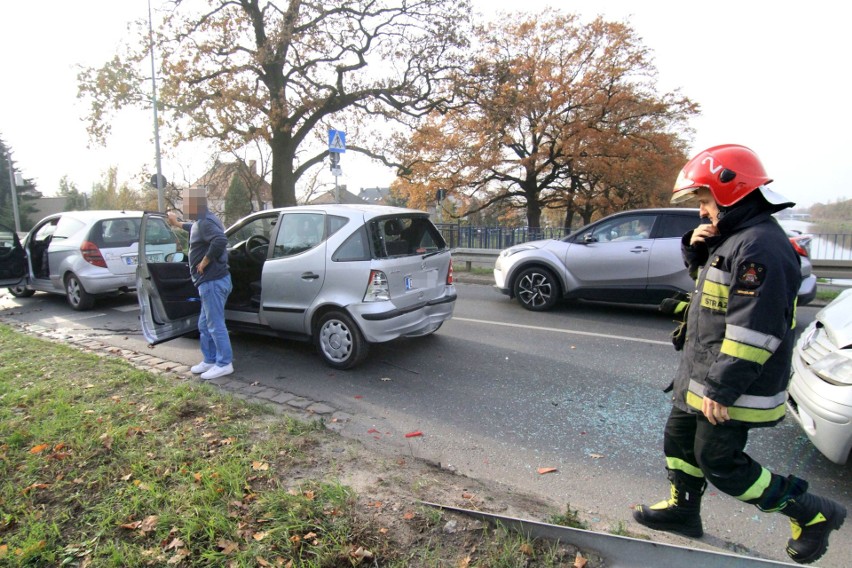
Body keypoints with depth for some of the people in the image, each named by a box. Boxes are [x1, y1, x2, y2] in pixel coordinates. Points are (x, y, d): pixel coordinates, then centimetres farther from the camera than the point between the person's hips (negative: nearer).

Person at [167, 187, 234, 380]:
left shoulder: (205, 222, -17)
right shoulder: (204, 220, 15)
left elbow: (220, 240, -36)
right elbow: (196, 228, 41)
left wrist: (205, 261, -24)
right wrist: (178, 223, 53)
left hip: (213, 281, -11)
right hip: (212, 281, 11)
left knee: (215, 325, -3)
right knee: (205, 324, 18)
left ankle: (224, 364, 6)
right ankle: (210, 360, 28)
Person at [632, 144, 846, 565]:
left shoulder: (759, 247, -24)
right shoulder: (734, 238, 9)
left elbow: (754, 330, -28)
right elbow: (707, 276, 26)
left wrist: (721, 390, -25)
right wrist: (696, 247, 4)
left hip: (732, 387, -10)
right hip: (704, 375, 10)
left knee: (720, 462, 3)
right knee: (680, 439, 19)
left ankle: (813, 514, 22)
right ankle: (682, 510, 37)